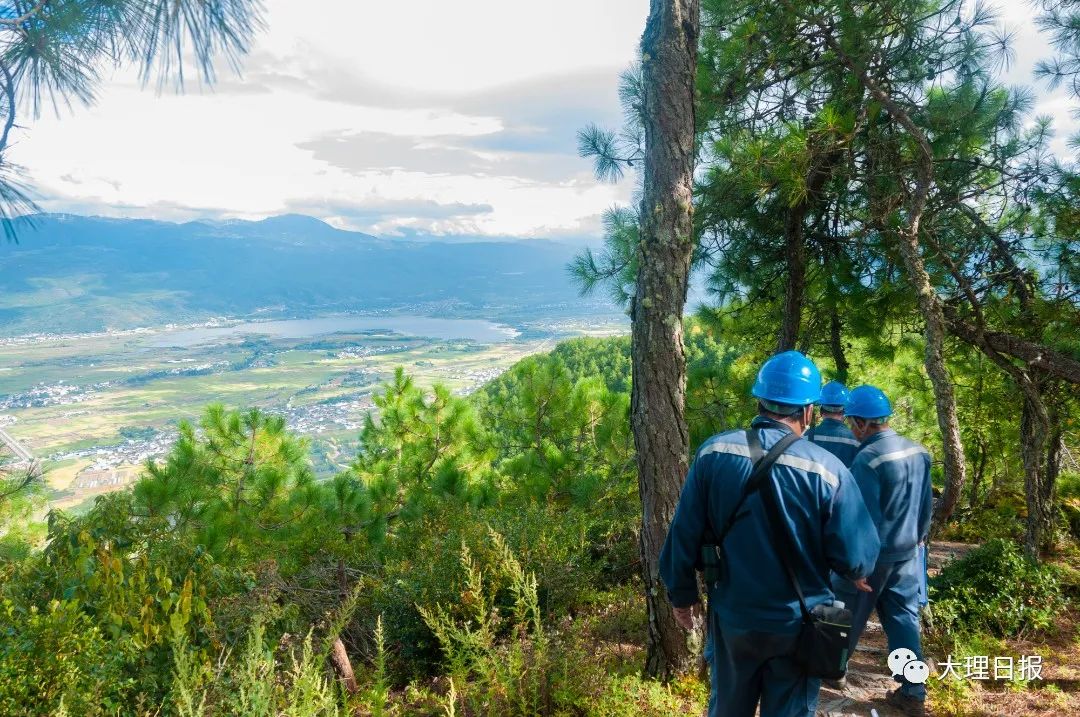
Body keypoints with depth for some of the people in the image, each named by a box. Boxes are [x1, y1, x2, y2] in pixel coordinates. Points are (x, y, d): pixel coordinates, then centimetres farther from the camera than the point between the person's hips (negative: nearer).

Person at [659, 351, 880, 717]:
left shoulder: (714, 452, -13)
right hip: (797, 624, -2)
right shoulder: (827, 468, -19)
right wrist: (859, 573, 12)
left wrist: (682, 593, 9)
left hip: (732, 616, 2)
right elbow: (857, 555, -13)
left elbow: (684, 533, -6)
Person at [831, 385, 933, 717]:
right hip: (907, 552, 7)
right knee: (904, 619, 14)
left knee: (846, 614, 12)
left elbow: (862, 514, -21)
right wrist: (919, 536, 24)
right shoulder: (918, 452, 0)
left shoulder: (868, 457, -24)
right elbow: (926, 503, 10)